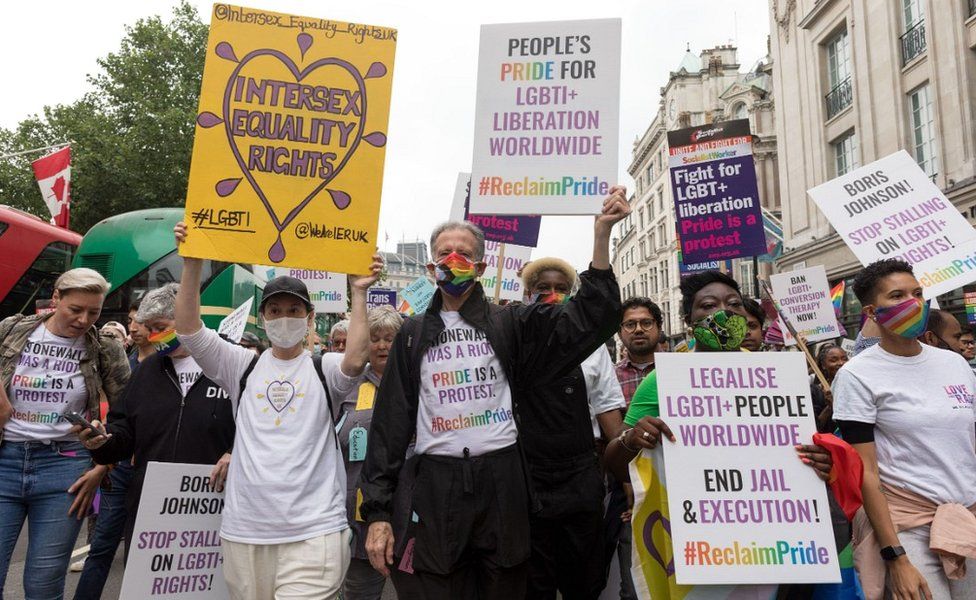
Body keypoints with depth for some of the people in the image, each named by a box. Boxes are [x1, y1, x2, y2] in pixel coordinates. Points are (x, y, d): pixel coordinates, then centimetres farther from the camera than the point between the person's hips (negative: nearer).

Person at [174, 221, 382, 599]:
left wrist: (358, 292, -19)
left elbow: (356, 360, -19)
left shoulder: (324, 369, 3)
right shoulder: (243, 367, 9)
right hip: (244, 530, 3)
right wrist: (193, 264, -9)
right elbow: (189, 330, -1)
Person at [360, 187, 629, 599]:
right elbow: (391, 423, 6)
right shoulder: (414, 334, 8)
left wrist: (601, 233, -20)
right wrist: (377, 510, 0)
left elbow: (589, 320, -10)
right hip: (438, 485, 1)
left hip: (503, 482, 0)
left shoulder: (510, 324, 4)